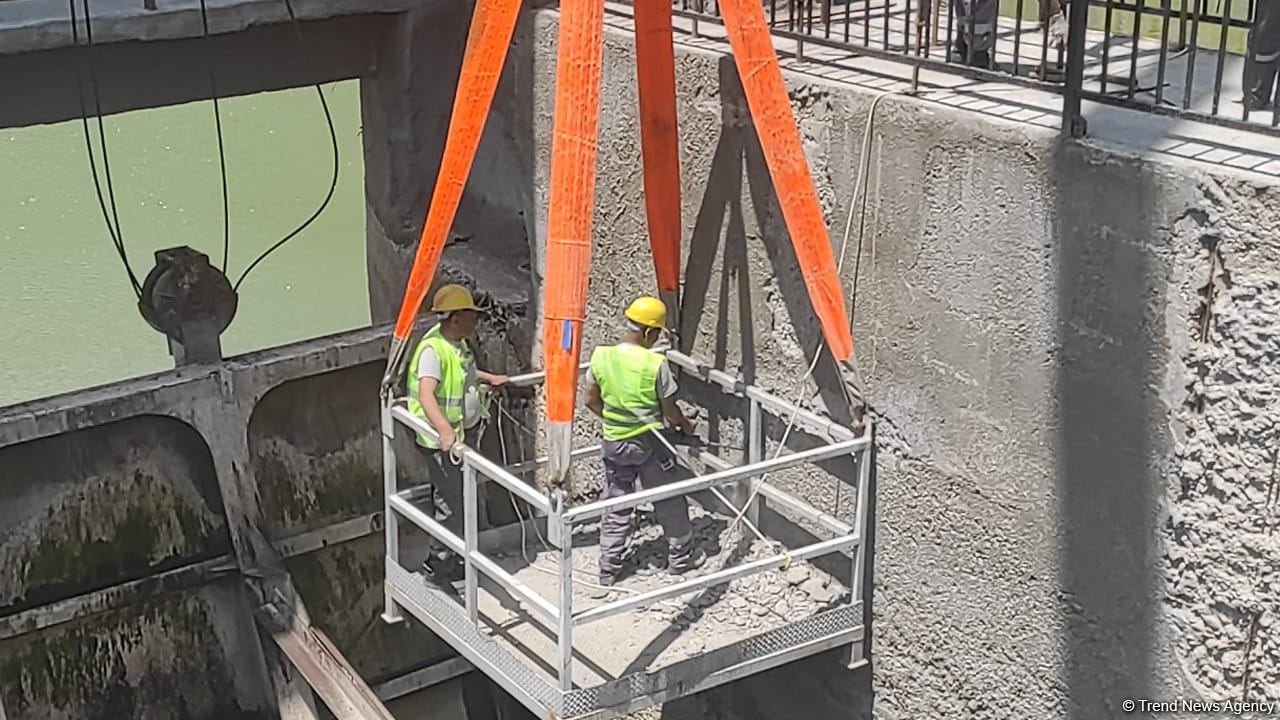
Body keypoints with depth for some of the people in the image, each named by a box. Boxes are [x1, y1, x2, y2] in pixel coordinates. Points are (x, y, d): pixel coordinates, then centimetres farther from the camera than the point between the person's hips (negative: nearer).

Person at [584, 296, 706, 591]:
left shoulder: (600, 356, -7)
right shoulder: (656, 364, -17)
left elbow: (591, 400, 3)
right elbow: (668, 409, -8)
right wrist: (686, 425, 12)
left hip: (613, 442, 3)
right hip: (649, 442, -3)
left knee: (615, 506, 14)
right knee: (669, 501, 15)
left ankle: (608, 568, 17)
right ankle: (681, 556, 29)